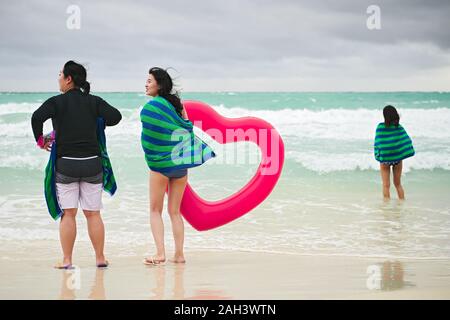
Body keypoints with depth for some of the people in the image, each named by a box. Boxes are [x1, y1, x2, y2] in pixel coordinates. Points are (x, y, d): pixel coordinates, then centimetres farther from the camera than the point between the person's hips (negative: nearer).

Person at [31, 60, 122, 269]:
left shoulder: (57, 102, -3)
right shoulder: (93, 102, 5)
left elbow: (37, 117, -19)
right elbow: (115, 116, -6)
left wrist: (40, 140, -4)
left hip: (66, 164, -2)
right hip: (92, 164, 2)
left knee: (68, 213, 2)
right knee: (93, 213, 9)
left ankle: (66, 260, 1)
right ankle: (100, 258, 11)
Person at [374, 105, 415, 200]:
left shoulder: (381, 127, -11)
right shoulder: (399, 127, -5)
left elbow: (377, 142, -11)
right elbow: (407, 141, -8)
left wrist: (377, 155, -3)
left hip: (385, 158, -2)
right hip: (398, 157, 2)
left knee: (386, 185, 6)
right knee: (398, 184, 17)